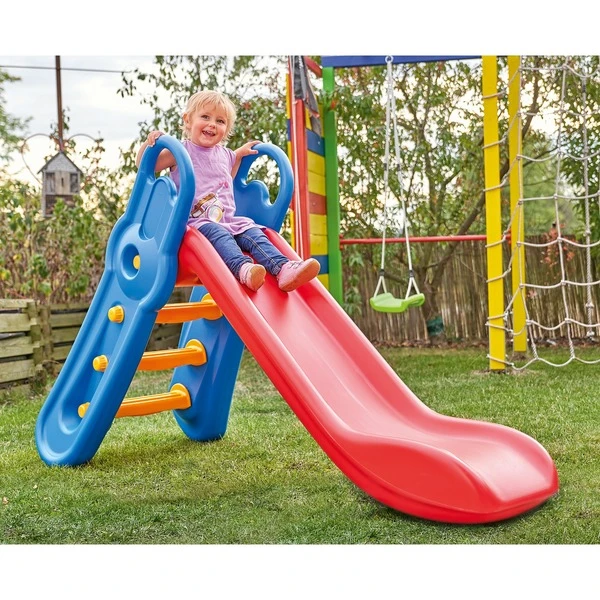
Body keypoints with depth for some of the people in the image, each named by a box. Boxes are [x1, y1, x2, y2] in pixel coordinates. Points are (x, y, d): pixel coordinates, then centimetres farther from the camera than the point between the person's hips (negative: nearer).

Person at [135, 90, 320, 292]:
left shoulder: (225, 155, 20)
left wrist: (239, 155, 33)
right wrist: (148, 143, -16)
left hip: (228, 220, 6)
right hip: (195, 221, -6)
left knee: (251, 231, -20)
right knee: (216, 232, -36)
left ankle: (282, 269, -39)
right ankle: (243, 268, -61)